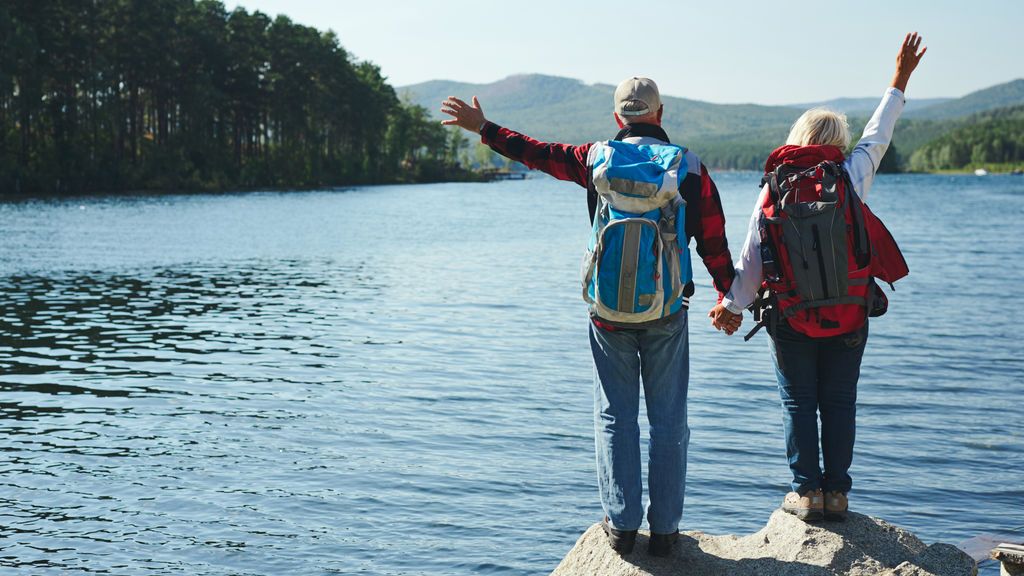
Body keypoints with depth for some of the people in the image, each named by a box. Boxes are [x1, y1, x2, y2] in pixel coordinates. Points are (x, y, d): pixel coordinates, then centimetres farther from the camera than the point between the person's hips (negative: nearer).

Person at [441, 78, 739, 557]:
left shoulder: (596, 159, 0)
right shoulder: (690, 167, 1)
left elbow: (537, 153, 10)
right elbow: (714, 242, 3)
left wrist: (482, 128, 24)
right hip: (667, 312, 0)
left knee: (615, 416, 8)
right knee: (668, 419, 7)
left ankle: (621, 523, 10)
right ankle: (664, 528, 11)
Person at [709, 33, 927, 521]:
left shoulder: (773, 192, -4)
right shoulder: (849, 178, -5)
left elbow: (751, 261, -4)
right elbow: (877, 136, 10)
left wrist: (732, 304, 9)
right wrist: (899, 81, 21)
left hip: (791, 322, -1)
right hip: (849, 319, 1)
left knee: (798, 404, 8)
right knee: (839, 404, 9)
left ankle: (806, 492, 7)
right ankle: (836, 493, 11)